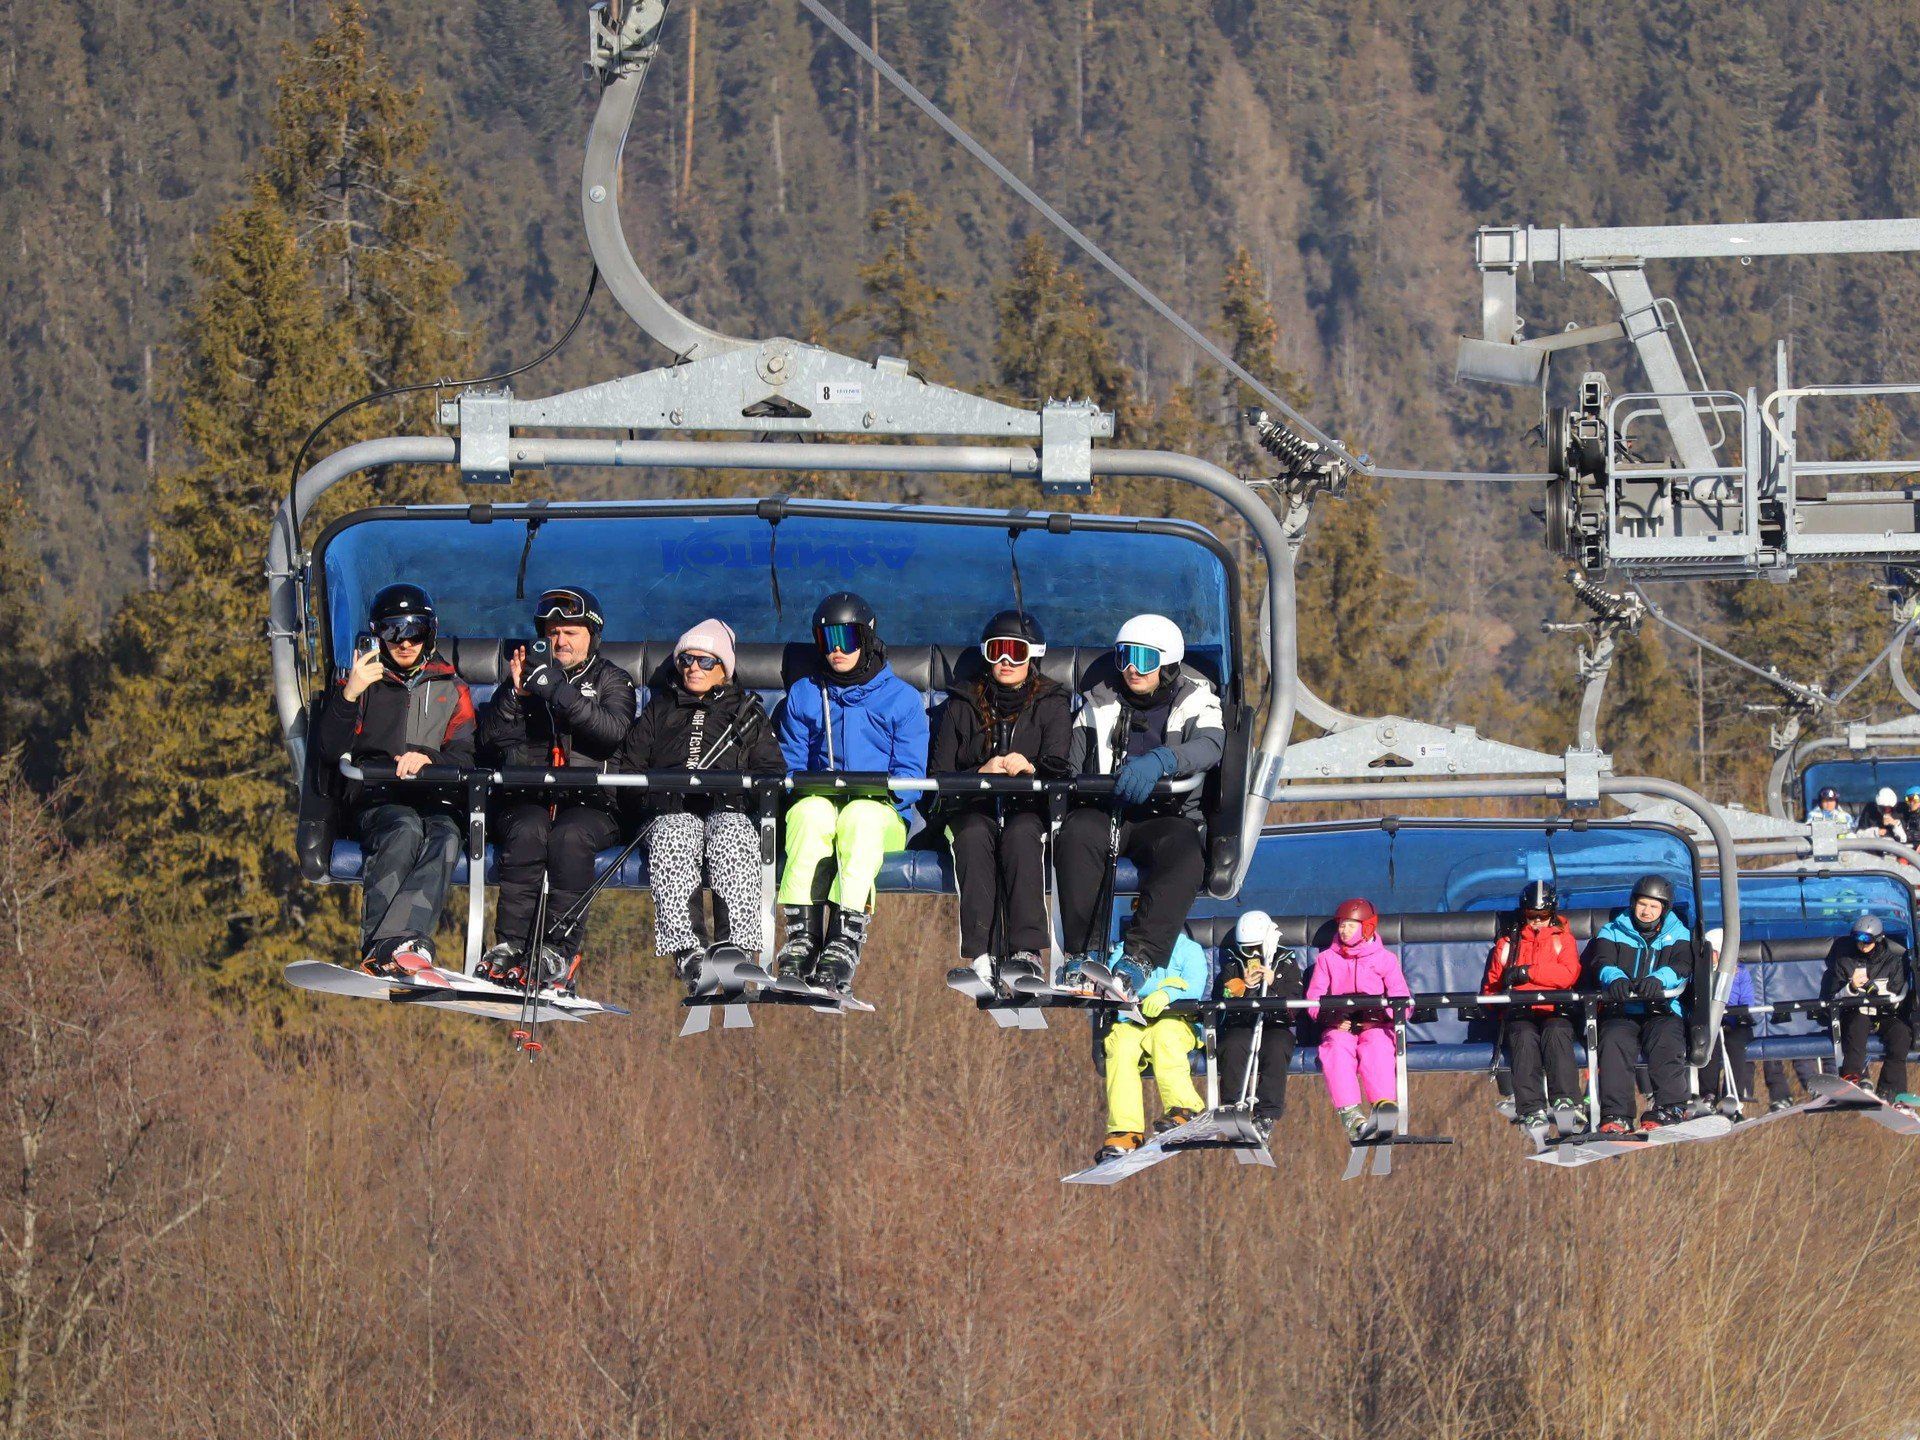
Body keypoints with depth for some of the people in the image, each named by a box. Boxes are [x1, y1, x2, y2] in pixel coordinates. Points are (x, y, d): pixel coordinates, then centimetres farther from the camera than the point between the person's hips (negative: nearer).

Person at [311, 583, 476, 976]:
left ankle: (390, 945, -53)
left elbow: (466, 756, 9)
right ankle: (390, 943, -51)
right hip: (374, 800, -1)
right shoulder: (362, 684, 18)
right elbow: (329, 752, 4)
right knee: (406, 829, -38)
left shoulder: (451, 690, 23)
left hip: (435, 800, 1)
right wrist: (349, 695, -10)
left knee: (445, 839, -35)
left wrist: (429, 760, -13)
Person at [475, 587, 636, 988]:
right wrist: (515, 692, -6)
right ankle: (509, 942, -36)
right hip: (527, 799, 1)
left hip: (590, 803, -1)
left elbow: (613, 729, -8)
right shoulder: (528, 672, 20)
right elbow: (490, 738, 10)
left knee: (570, 835, -34)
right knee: (528, 831, -32)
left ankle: (561, 947, -35)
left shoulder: (611, 680, 14)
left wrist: (558, 691, -18)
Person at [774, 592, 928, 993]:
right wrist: (804, 787, -7)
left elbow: (910, 776, 4)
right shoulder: (804, 694, 21)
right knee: (812, 812, -37)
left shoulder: (902, 699, 13)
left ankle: (845, 942, -53)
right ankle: (800, 941, -47)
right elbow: (790, 765, 16)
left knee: (862, 815, -40)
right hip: (816, 803, 2)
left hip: (881, 813, -2)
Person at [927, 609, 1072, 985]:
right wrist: (982, 773, -12)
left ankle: (1026, 951, -49)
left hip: (1029, 811, -1)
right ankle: (979, 956, -48)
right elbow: (939, 775, 8)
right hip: (972, 809, 1)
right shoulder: (962, 706, 15)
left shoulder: (1051, 705, 13)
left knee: (1020, 836, -37)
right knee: (974, 836, -36)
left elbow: (1060, 769, -2)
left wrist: (1030, 768, -25)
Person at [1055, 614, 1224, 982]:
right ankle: (1085, 952, -36)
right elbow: (1071, 769, 13)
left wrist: (1159, 761, -35)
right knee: (1077, 831, -34)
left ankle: (1141, 957, -45)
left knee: (1184, 852, -36)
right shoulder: (1099, 706, 16)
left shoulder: (1196, 702, 8)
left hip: (1168, 817, -1)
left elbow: (1209, 745, -15)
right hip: (1107, 813, 1)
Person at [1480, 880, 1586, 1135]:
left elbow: (1568, 975, -4)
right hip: (1518, 1013, 1)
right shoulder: (1507, 944, 21)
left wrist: (1526, 972, -10)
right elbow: (1491, 986, 23)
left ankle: (1566, 1102, -47)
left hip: (1554, 1011, -1)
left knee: (1556, 1033, -36)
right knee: (1525, 1038, -34)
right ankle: (1532, 1109, -45)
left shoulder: (1562, 939, 16)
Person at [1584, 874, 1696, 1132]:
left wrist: (1658, 979, -28)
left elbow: (1682, 967, -4)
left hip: (1663, 1011, 0)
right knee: (1614, 1043, -31)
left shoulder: (1678, 935, 16)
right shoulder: (1612, 932, 17)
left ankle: (1670, 1107, -30)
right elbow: (1600, 963, -1)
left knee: (1666, 1043, -33)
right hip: (1620, 1012, 0)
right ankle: (1615, 1114, -36)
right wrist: (1614, 978, -27)